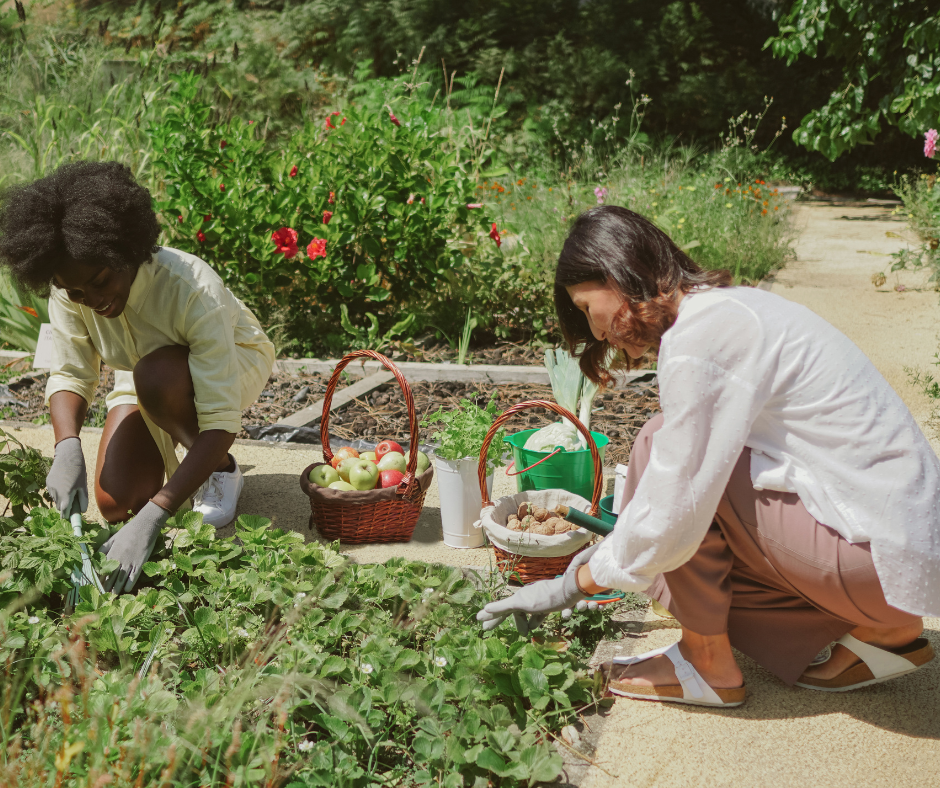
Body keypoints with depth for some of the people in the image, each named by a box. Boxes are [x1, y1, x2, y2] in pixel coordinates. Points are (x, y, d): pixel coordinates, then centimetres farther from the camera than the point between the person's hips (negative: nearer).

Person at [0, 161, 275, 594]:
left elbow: (221, 423, -41)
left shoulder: (192, 289, -40)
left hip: (234, 363, -4)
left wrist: (153, 516, -50)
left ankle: (220, 469, -9)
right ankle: (173, 458, 22)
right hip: (146, 376, 5)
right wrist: (67, 447, -39)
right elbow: (70, 374, -16)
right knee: (115, 503, -12)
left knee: (156, 376, -38)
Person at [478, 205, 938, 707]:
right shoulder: (729, 307, 11)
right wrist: (613, 553, 23)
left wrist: (573, 585, -3)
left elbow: (670, 520, -19)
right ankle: (882, 630, 13)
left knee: (662, 448, -11)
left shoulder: (700, 339, -20)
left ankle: (707, 665, 3)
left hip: (888, 557, -10)